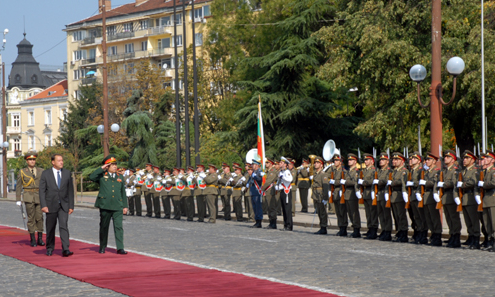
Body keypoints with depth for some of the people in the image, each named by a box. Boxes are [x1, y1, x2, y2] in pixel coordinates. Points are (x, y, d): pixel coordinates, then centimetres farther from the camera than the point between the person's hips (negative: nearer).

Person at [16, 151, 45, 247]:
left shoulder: (41, 171, 9)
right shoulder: (22, 172, 4)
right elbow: (19, 186, 5)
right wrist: (18, 200, 0)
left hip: (39, 197, 2)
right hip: (29, 197, -2)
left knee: (39, 217, -1)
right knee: (31, 218, -3)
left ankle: (40, 239, 5)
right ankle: (33, 240, 2)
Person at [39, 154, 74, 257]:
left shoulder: (67, 173, 7)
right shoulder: (45, 174, 1)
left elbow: (70, 190, 8)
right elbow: (42, 191, -2)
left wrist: (71, 206, 3)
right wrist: (43, 205, -13)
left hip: (63, 206, 0)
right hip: (51, 205, 0)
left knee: (64, 226, -14)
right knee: (50, 228, 8)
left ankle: (65, 249, -20)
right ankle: (49, 248, 25)